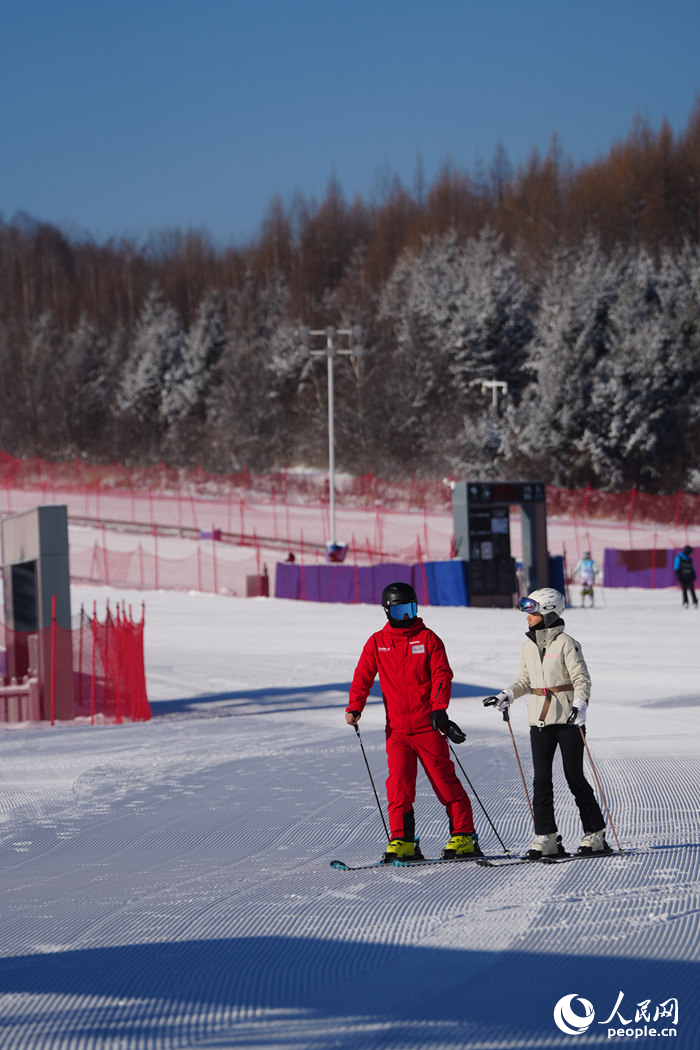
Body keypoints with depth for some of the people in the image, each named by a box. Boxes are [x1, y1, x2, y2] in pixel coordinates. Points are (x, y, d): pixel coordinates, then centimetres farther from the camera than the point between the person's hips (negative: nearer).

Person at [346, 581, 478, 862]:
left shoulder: (427, 639, 4)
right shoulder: (377, 643, 10)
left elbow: (442, 675, -2)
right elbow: (363, 677, 9)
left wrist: (439, 708, -17)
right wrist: (354, 707, -8)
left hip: (427, 724, -2)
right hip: (396, 728, 2)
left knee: (444, 781, 0)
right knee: (398, 784, -7)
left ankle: (463, 836, 7)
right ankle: (402, 842, -3)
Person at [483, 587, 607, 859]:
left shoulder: (566, 644, -8)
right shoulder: (528, 647, 10)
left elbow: (582, 679, -10)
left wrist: (580, 705, -25)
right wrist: (506, 696, 5)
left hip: (568, 718, -6)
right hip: (539, 719, 6)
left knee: (575, 777, -2)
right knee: (541, 779, 0)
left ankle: (595, 834, 9)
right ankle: (546, 838, 2)